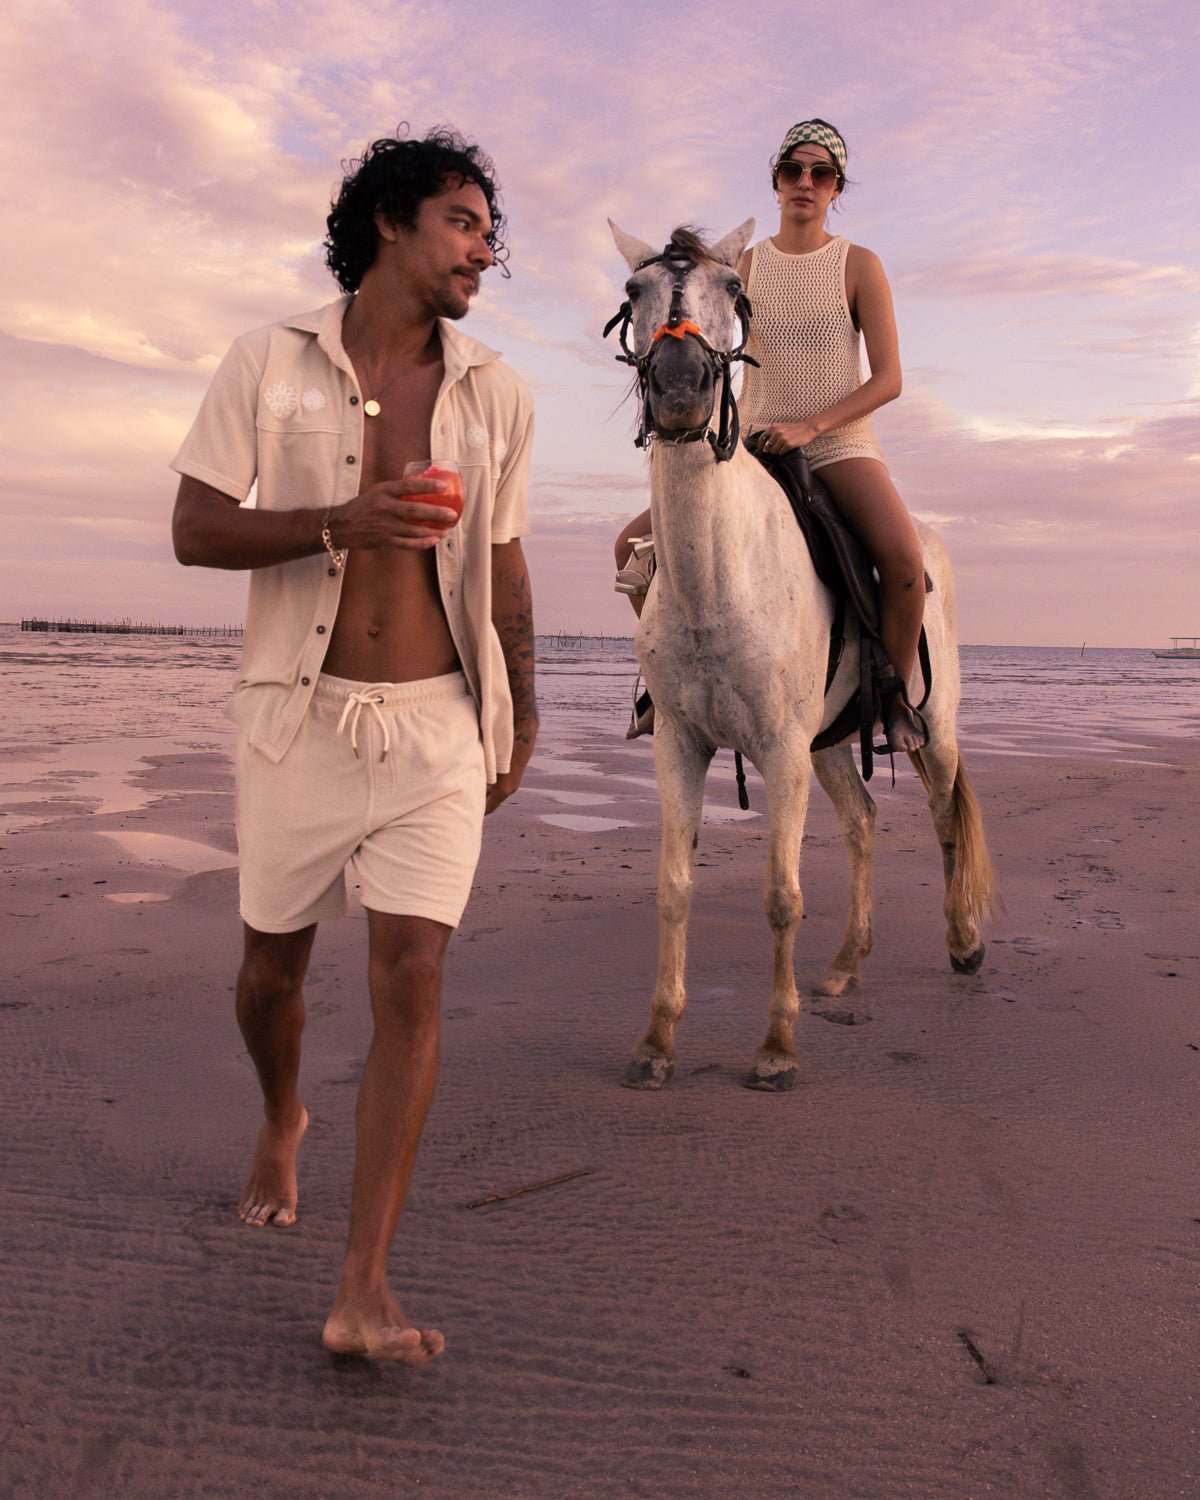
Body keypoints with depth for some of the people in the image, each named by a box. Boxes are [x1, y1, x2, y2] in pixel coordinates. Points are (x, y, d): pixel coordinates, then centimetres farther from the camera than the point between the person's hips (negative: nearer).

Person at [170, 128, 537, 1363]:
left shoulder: (494, 394, 5)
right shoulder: (270, 364, -1)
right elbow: (194, 531, -5)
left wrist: (521, 717, 16)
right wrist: (341, 524, -21)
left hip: (438, 726, 1)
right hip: (301, 716, 0)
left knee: (410, 979, -9)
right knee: (274, 963, 14)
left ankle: (362, 1293, -3)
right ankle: (281, 1120, 49)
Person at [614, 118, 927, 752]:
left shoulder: (859, 265, -1)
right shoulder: (750, 264, 7)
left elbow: (888, 379, -7)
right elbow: (746, 367, 10)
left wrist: (808, 425, -20)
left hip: (840, 445, -3)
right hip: (754, 449, 3)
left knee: (904, 557, -33)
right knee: (633, 545, -9)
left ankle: (897, 694, -9)